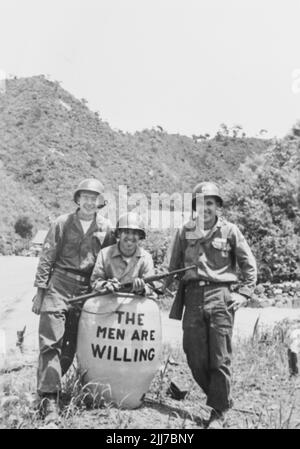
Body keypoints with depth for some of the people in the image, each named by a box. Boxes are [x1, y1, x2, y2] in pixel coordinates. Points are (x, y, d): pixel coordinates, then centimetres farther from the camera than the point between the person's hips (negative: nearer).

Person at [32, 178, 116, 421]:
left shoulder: (105, 228, 5)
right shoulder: (62, 223, 1)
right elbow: (47, 258, 1)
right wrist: (40, 290, -2)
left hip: (86, 291, 2)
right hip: (58, 288, -2)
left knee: (71, 345, 8)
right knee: (51, 342, -7)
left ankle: (49, 386, 26)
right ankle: (49, 398, -1)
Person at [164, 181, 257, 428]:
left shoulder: (230, 231, 3)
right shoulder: (185, 232, 9)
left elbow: (249, 265, 9)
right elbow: (172, 267, 14)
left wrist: (244, 293, 2)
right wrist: (163, 286, 3)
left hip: (220, 296, -2)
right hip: (193, 295, 3)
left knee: (220, 358, -1)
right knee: (195, 357, 5)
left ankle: (218, 412, 15)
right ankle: (222, 399, 28)